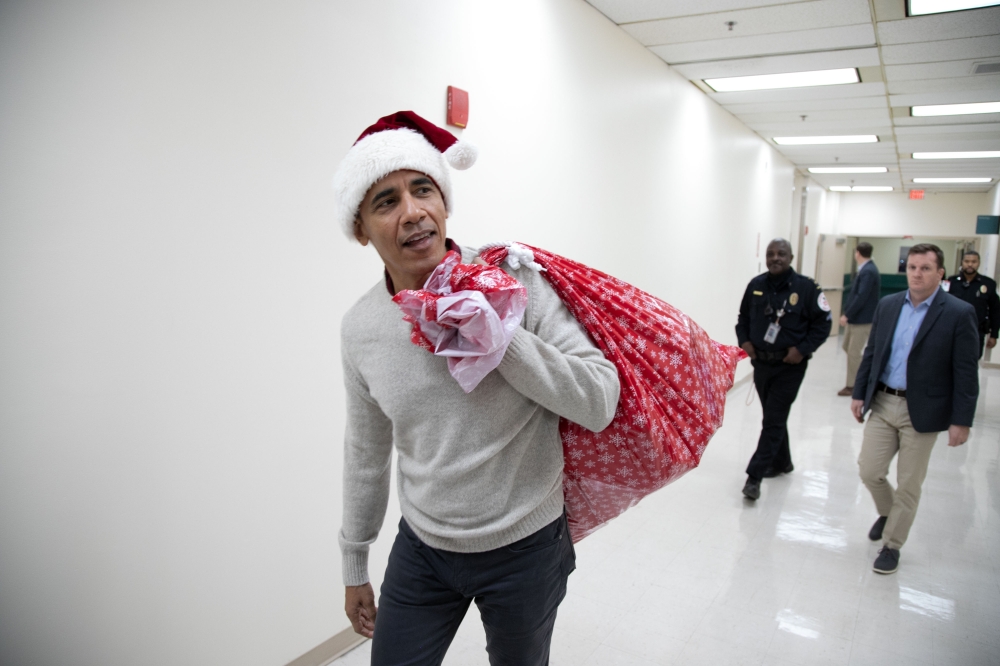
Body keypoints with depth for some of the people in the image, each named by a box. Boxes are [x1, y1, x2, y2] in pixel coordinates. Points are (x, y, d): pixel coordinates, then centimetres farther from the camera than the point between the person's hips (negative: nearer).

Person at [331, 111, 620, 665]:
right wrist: (354, 564, 15)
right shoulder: (359, 327, -5)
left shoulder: (515, 282, -18)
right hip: (421, 548, 3)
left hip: (524, 548, -2)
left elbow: (600, 402, -19)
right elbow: (366, 451, 7)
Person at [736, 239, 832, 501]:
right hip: (761, 363, 5)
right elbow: (743, 317, 13)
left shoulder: (806, 288, -10)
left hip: (789, 367, -5)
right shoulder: (756, 285, 2)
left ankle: (754, 475, -4)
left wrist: (802, 349, -15)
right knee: (774, 417, 18)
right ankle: (781, 462, 37)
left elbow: (822, 323, -6)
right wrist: (744, 340, -2)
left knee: (773, 420, -6)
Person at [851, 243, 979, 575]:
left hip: (922, 411, -4)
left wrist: (961, 421, -11)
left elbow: (966, 373, -9)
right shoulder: (887, 305, 5)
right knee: (869, 471, 6)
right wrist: (859, 393, 8)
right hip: (882, 404, 4)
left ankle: (891, 545, 23)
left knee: (908, 484, 6)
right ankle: (888, 512, 37)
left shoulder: (959, 314, -9)